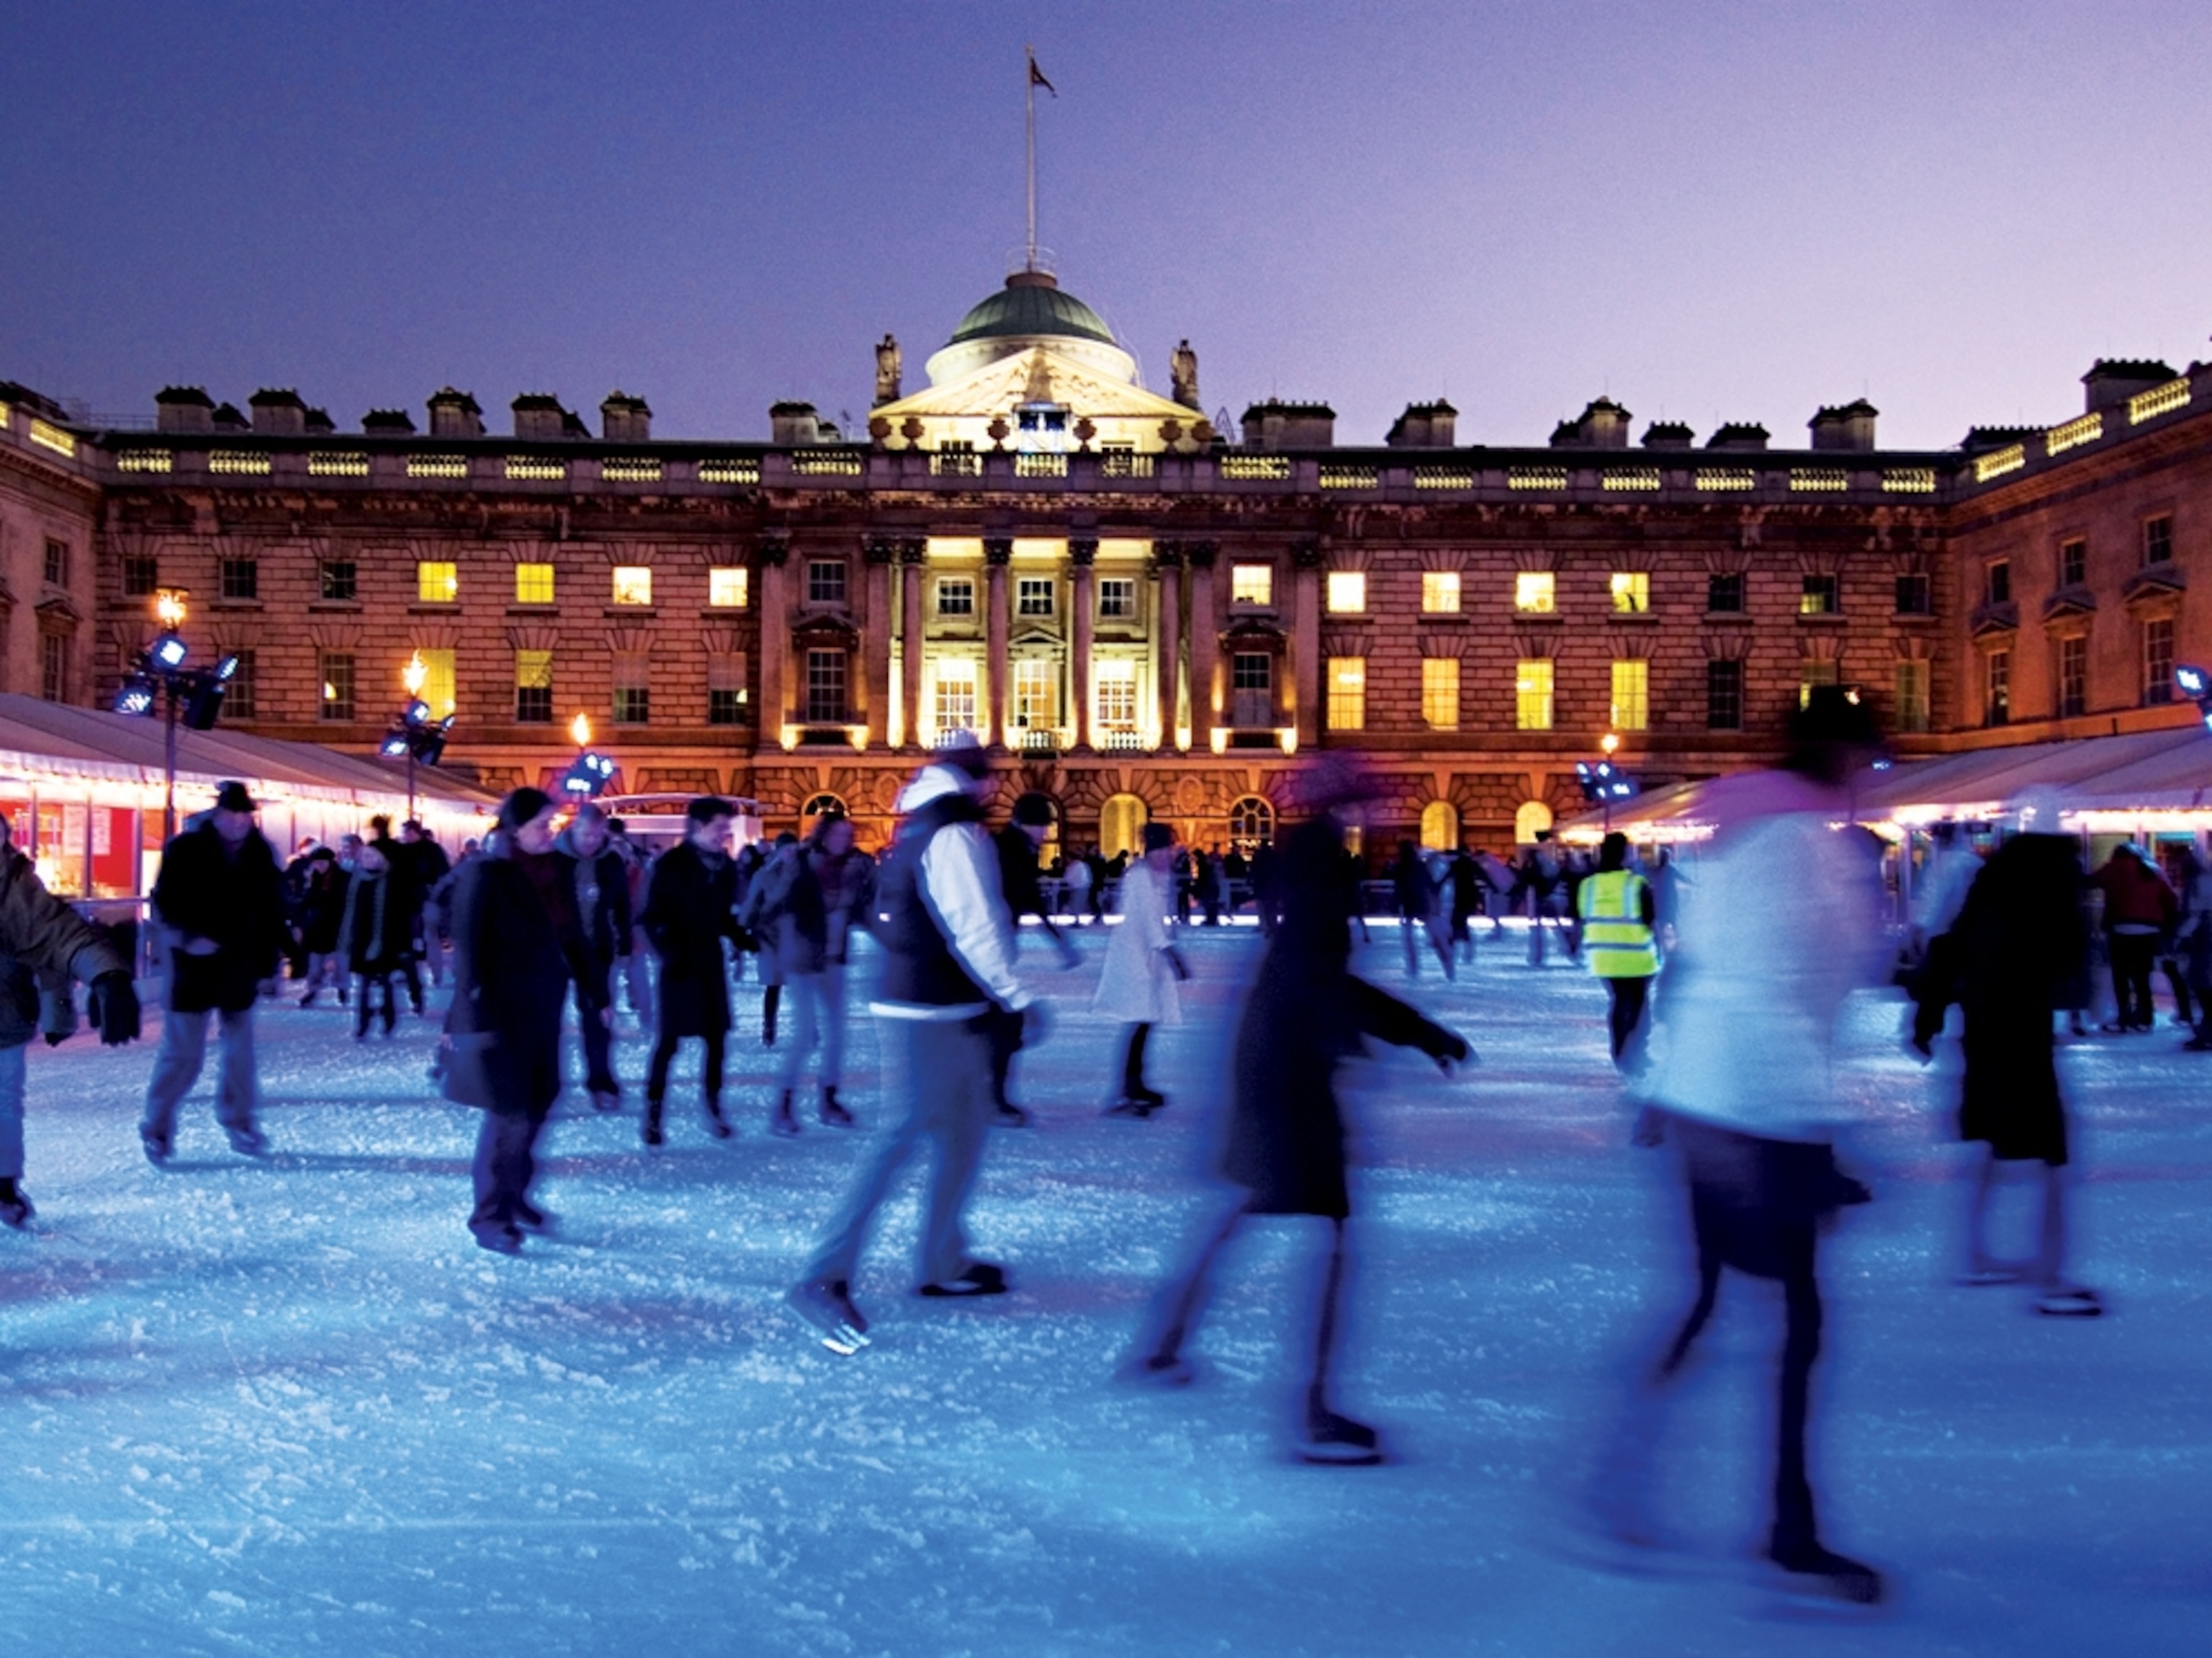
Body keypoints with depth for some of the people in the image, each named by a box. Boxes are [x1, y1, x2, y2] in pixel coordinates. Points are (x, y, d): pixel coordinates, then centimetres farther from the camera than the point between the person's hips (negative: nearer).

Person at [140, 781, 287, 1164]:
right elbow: (166, 903, -8)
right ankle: (157, 1126, 16)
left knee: (241, 1050, 9)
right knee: (182, 1053, -1)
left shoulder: (261, 855, 3)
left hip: (241, 968, 4)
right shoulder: (185, 850, -7)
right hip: (193, 965, -3)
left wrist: (268, 964, 5)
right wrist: (189, 936, -24)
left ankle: (239, 1121, 24)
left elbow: (272, 914, 7)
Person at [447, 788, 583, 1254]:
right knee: (509, 1112, -3)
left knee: (536, 1104, 11)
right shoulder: (485, 873, -12)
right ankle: (488, 1216, 9)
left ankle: (514, 1196, 25)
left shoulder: (553, 871, 7)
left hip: (543, 1009, 7)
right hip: (502, 1012, -6)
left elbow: (572, 937, 12)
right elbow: (469, 948, -15)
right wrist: (474, 1016, -20)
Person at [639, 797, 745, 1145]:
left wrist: (740, 937, -6)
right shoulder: (671, 864, -10)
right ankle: (653, 1112, 11)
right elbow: (652, 918, -9)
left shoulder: (725, 866, 4)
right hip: (680, 963, -4)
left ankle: (713, 1107, 19)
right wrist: (669, 953, -19)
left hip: (712, 961, 5)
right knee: (669, 1041, 0)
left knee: (716, 1038, 7)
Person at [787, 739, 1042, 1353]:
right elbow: (975, 932, -19)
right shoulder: (955, 836, -14)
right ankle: (826, 1278, -9)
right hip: (931, 1016, -10)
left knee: (963, 1136, 15)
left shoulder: (917, 833, 15)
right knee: (901, 1141, -9)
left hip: (939, 1010, 10)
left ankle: (945, 1263, 23)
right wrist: (1020, 999, -16)